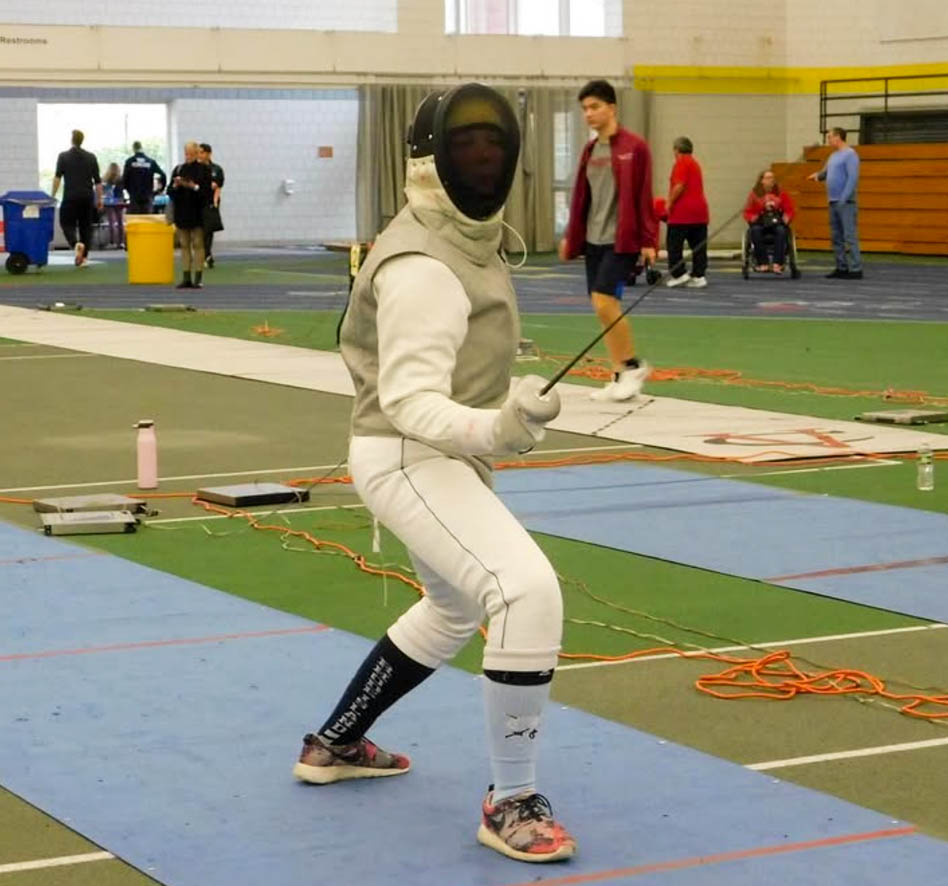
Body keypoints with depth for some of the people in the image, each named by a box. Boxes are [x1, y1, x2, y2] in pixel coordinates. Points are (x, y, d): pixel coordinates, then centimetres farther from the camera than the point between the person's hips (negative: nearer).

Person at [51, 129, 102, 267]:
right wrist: (99, 199, 11)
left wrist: (53, 196, -6)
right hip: (87, 197, 3)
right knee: (86, 226, 10)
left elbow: (57, 178, -9)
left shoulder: (64, 157, -1)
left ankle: (76, 243, -24)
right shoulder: (91, 157, 7)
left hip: (70, 197, -3)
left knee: (67, 223, 4)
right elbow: (97, 181, 6)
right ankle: (84, 256, 7)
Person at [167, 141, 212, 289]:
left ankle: (198, 279, -2)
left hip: (197, 212, -4)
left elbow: (207, 191, -7)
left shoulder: (204, 169, -1)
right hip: (181, 212, 4)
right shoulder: (178, 169, 11)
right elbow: (170, 192, 9)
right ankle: (186, 278, 8)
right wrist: (175, 185, -10)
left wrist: (194, 187, -20)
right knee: (184, 245, 6)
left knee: (198, 245, -3)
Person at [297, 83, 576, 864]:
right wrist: (496, 429, -47)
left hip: (440, 456, 11)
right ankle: (512, 802, -17)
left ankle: (336, 743, 44)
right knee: (530, 596, -26)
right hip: (410, 462, -11)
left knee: (456, 610, 29)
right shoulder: (422, 267, -25)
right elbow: (410, 404, -31)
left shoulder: (464, 239, 7)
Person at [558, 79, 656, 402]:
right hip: (593, 240, 7)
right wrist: (570, 236, 13)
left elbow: (643, 196, -10)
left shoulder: (634, 147, -8)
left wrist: (647, 241, -13)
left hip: (621, 240, -7)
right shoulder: (590, 151, 12)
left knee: (605, 302, -17)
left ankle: (632, 365, 1)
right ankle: (621, 376, 16)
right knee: (603, 307, 7)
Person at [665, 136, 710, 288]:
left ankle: (679, 274, -3)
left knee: (674, 243, -1)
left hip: (682, 212, -8)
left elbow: (680, 186, -17)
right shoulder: (695, 163, 20)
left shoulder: (681, 163, -7)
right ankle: (698, 275, 3)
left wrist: (670, 203, -9)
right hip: (700, 210, 8)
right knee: (699, 245, 5)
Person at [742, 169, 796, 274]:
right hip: (760, 223, 0)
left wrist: (786, 219, -11)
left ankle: (777, 263, -37)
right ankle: (763, 263, -35)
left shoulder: (781, 193, 5)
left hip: (777, 223, 0)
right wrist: (754, 219, -15)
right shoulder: (754, 194, 3)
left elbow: (790, 210, 7)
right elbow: (747, 213, 5)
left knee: (781, 230, -35)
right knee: (755, 230, -35)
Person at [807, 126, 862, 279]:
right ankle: (841, 268, 16)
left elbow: (853, 178, -16)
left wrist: (844, 199, -20)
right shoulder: (833, 156, 17)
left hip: (846, 203, -9)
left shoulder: (850, 154, -9)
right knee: (836, 237, 10)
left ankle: (855, 269, -11)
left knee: (849, 236, -10)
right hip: (833, 203, 9)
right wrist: (818, 175, 1)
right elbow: (826, 172, 25)